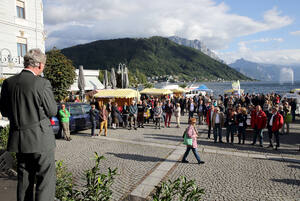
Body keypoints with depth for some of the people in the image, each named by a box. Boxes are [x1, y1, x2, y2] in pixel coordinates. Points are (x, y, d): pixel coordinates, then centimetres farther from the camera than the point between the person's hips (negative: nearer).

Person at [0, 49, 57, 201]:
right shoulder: (42, 84, -17)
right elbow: (52, 111, -9)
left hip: (18, 139, 6)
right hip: (40, 139, -6)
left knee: (24, 179, 20)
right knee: (46, 178, 6)